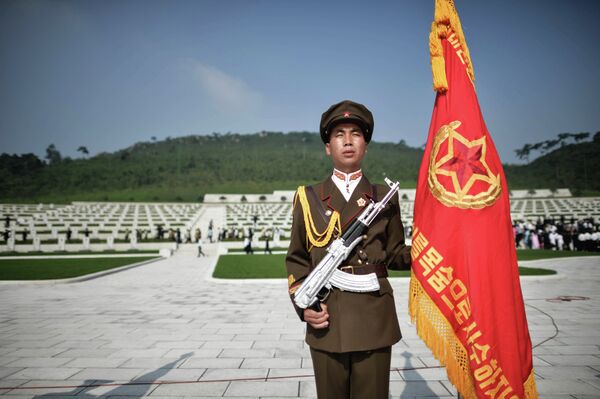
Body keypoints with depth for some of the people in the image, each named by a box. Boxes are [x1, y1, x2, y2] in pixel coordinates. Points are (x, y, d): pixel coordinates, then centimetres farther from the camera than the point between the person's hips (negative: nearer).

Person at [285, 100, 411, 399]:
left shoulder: (384, 197, 8)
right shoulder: (309, 197, 6)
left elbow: (395, 253, 9)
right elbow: (296, 259, 8)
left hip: (375, 321, 0)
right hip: (325, 321, 0)